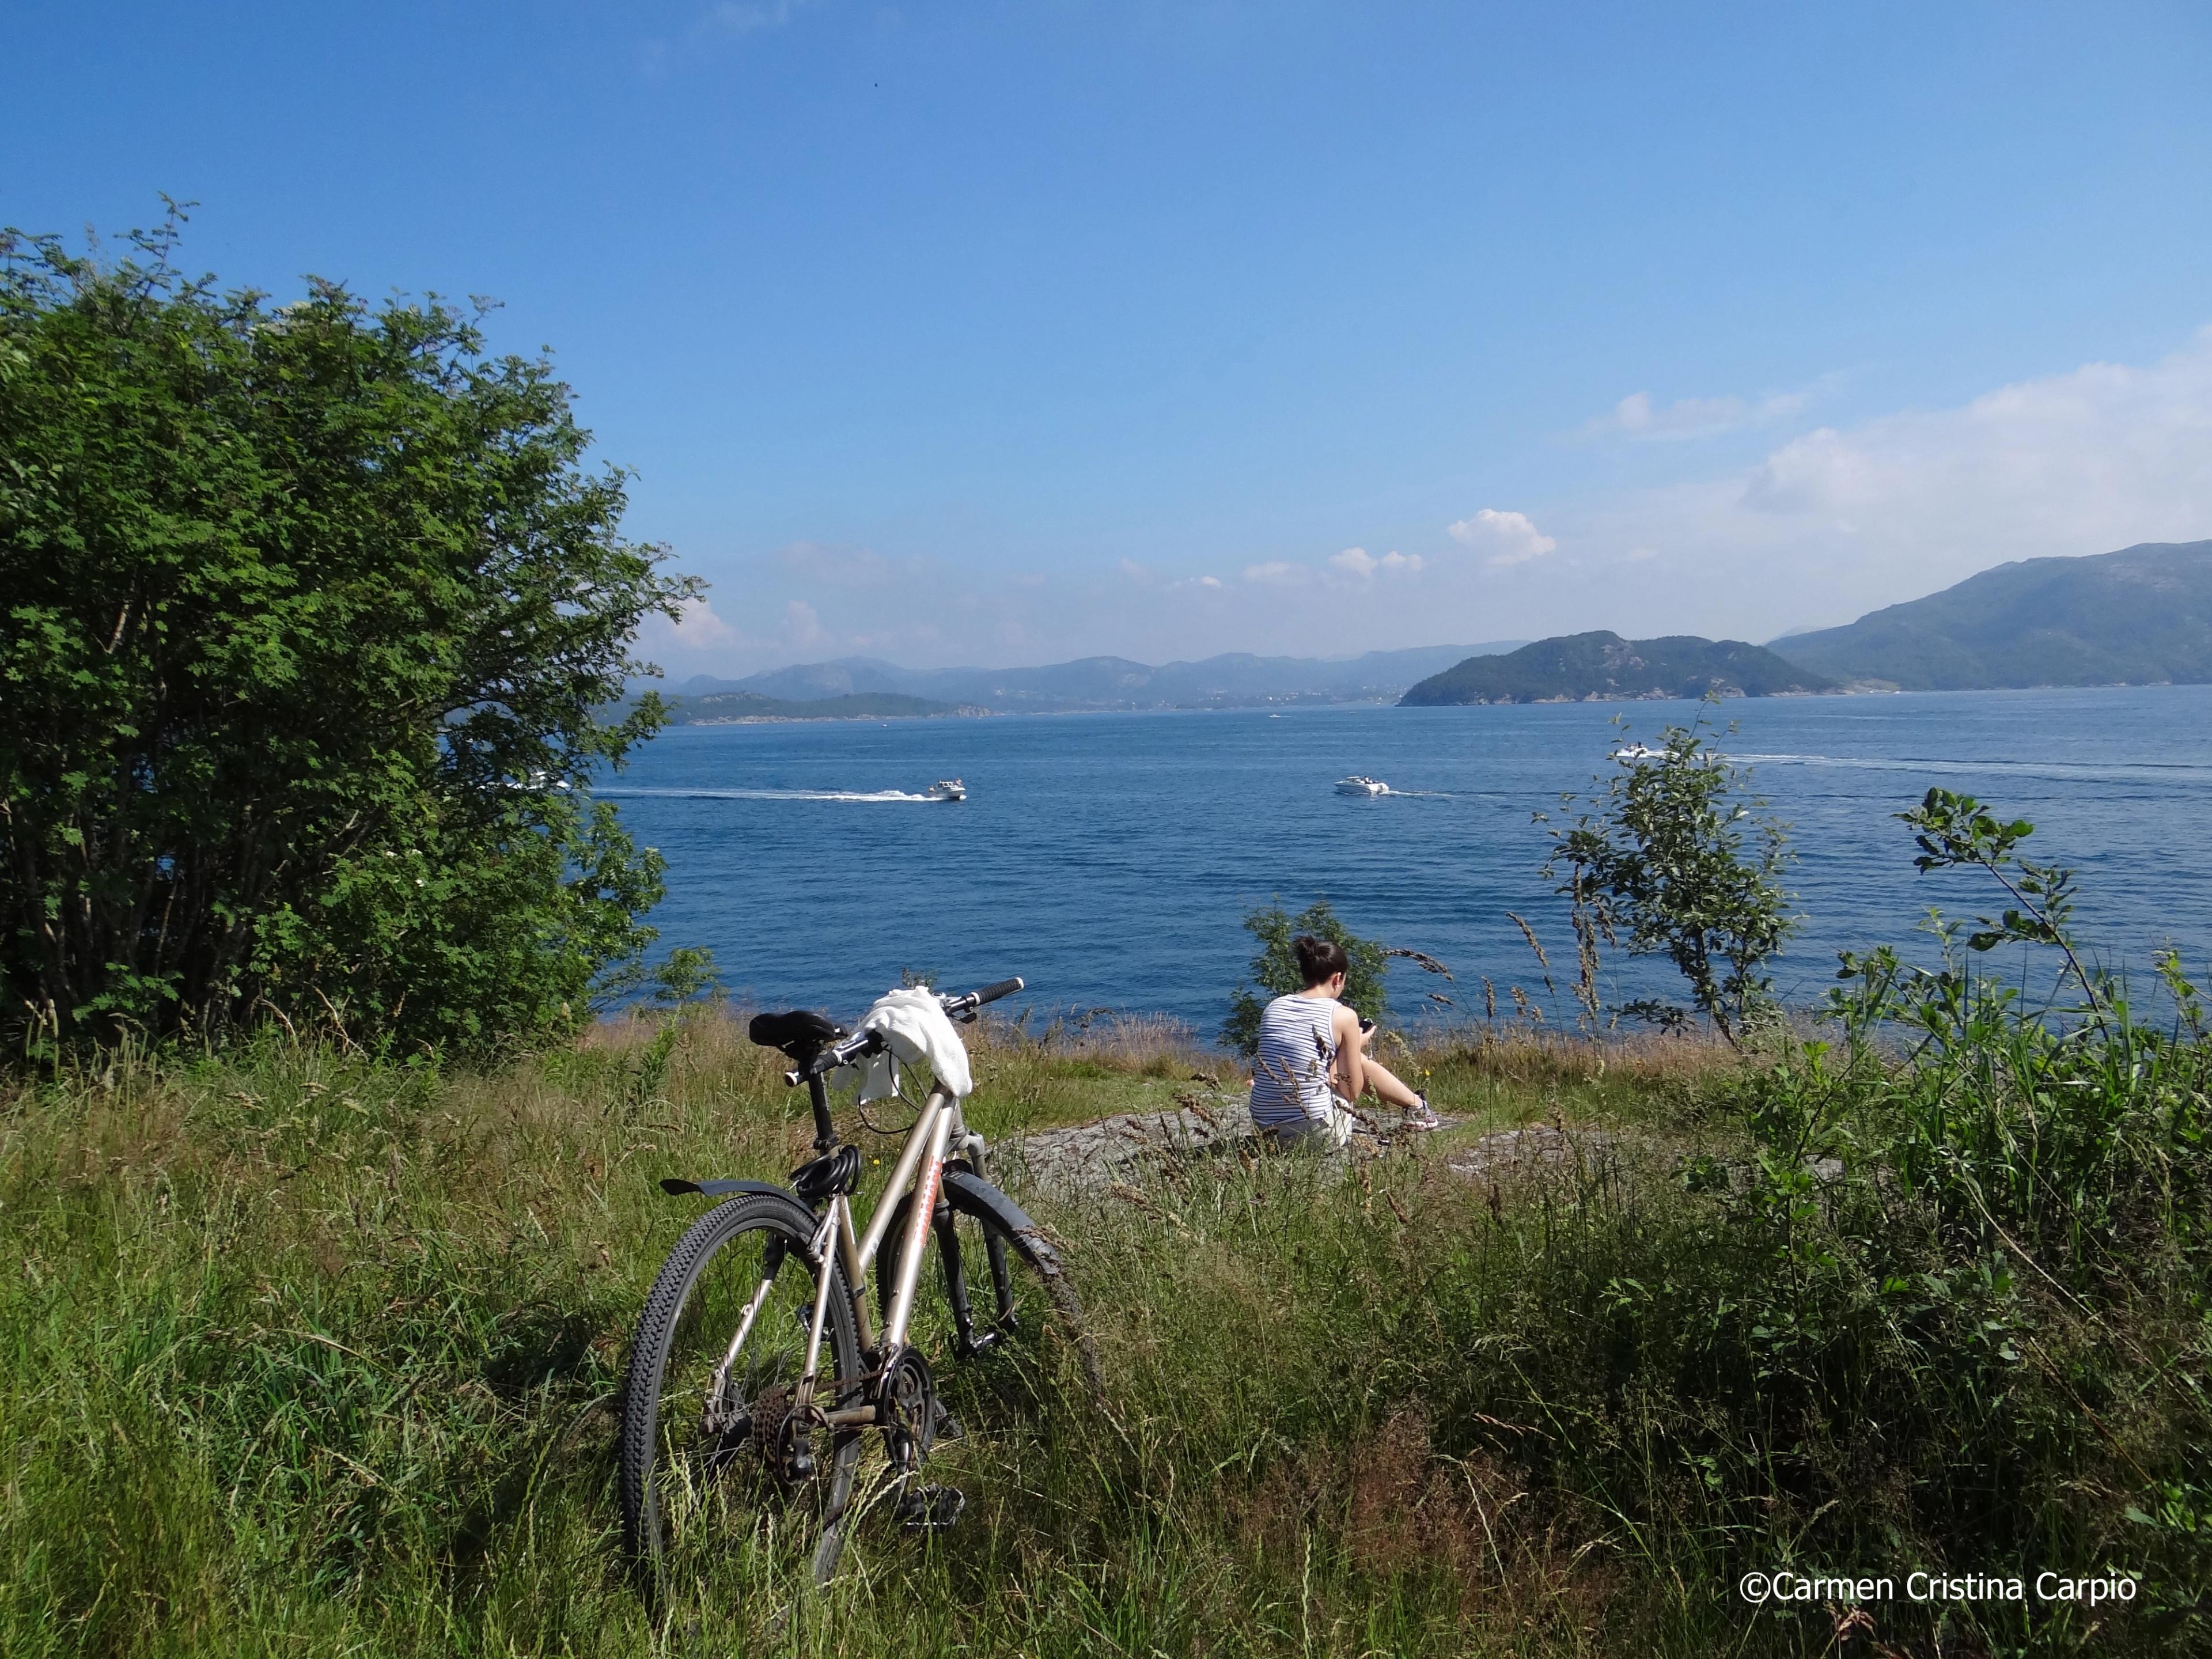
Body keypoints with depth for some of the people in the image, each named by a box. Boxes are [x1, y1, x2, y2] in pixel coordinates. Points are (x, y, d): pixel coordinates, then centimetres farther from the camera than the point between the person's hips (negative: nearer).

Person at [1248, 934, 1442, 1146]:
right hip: (1316, 1134, -5)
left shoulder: (1272, 1007, 6)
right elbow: (1352, 1092, -1)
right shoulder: (1344, 1016, -7)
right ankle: (1417, 1107, 42)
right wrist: (1357, 1046, 15)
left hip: (1265, 1130, 5)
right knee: (1361, 1062, 20)